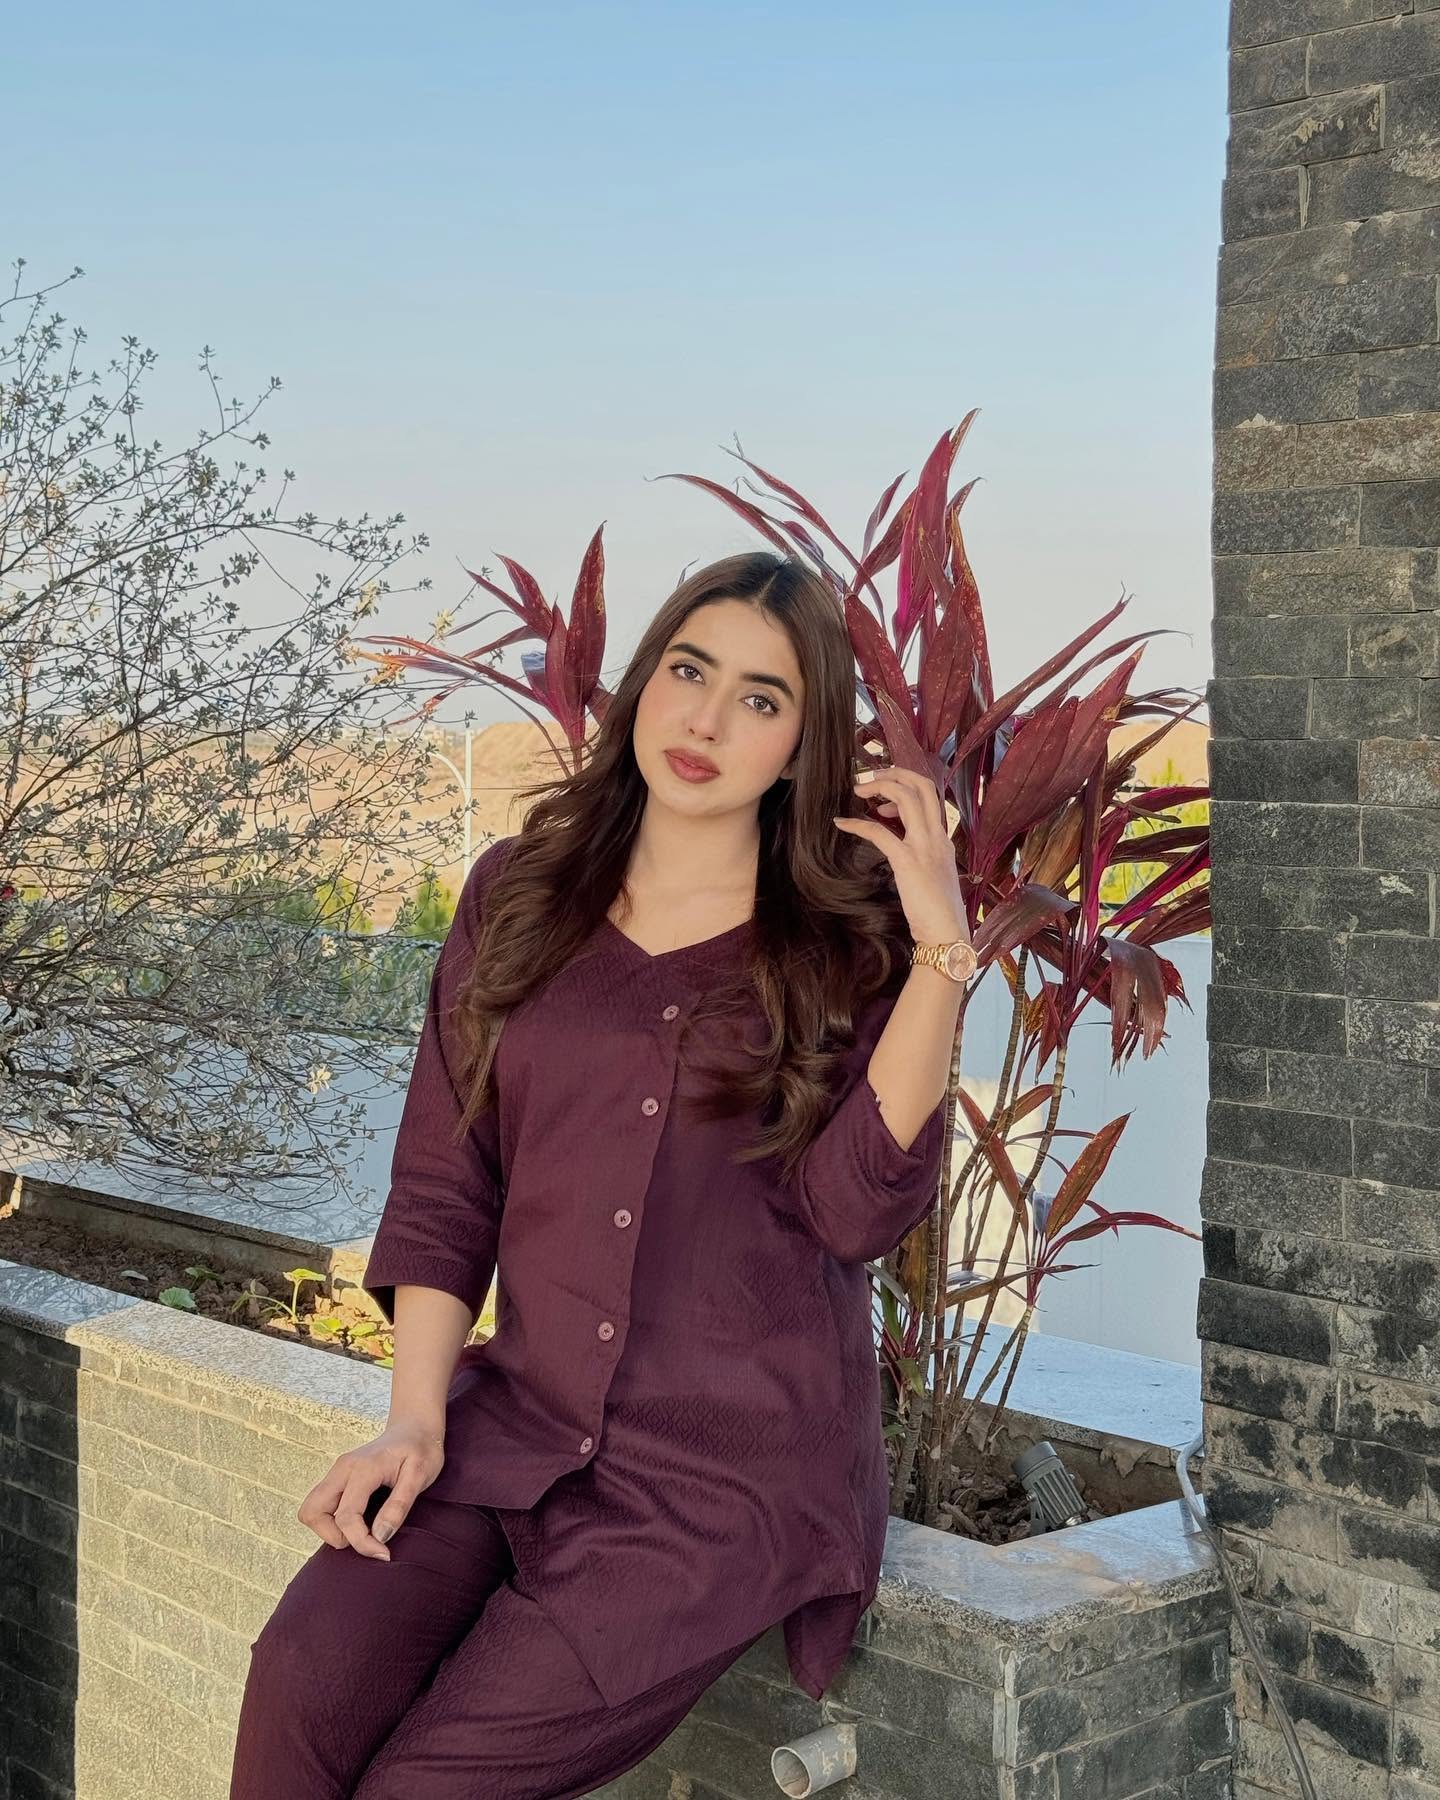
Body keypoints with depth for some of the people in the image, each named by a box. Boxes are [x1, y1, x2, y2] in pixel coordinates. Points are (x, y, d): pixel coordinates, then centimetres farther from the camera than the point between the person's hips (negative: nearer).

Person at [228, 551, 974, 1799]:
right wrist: (417, 1418, -3)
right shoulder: (519, 897, 8)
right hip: (522, 1419, 3)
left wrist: (941, 949, -18)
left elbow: (857, 1209, -13)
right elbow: (442, 1185, 8)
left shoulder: (851, 943, 1)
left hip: (736, 1472, -3)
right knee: (306, 1681, -23)